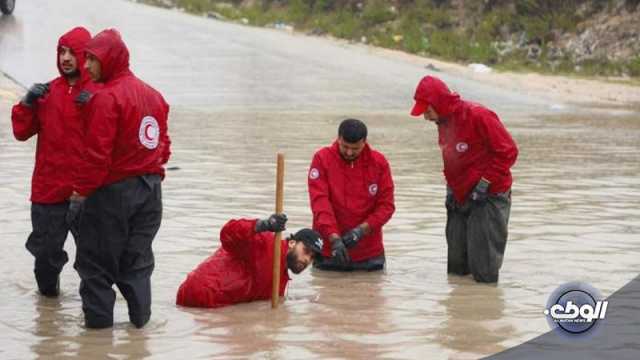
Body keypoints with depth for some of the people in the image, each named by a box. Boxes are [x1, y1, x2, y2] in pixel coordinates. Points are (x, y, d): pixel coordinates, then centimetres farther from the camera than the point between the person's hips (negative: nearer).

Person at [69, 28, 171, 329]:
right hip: (150, 189, 7)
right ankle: (140, 315, 16)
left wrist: (80, 192, -14)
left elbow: (97, 153, -20)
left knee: (96, 258, 5)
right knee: (138, 257, 15)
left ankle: (98, 316, 7)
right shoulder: (153, 95, 9)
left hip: (113, 191, -7)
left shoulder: (106, 98, -16)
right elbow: (163, 144, 14)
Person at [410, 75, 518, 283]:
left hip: (488, 197, -8)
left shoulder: (478, 116, -19)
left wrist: (484, 183, -18)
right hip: (460, 198, 8)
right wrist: (451, 187, 10)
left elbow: (508, 152, -18)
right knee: (457, 268, 10)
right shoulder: (443, 121, 8)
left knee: (484, 273, -7)